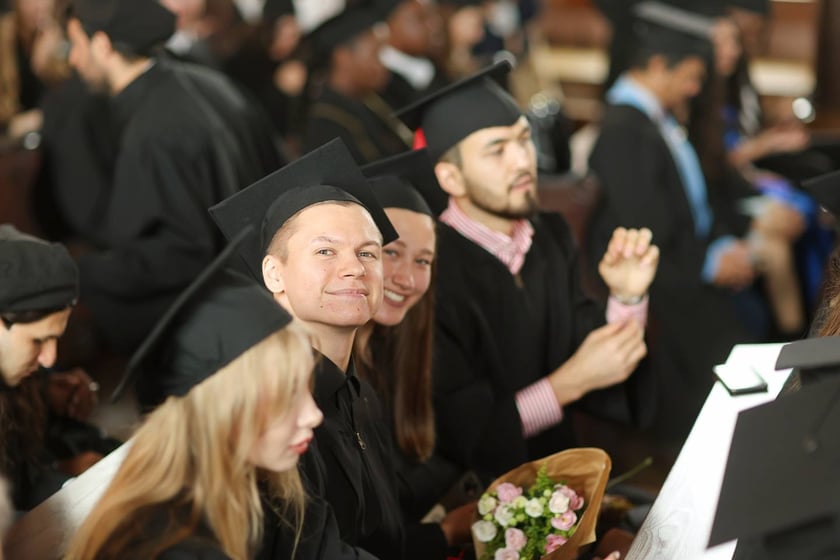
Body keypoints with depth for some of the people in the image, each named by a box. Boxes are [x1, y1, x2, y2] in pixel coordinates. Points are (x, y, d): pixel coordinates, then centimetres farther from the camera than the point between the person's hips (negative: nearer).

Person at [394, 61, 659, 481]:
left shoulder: (552, 237, 2)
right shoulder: (430, 274, -18)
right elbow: (454, 439, -16)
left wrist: (627, 298, -10)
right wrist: (571, 382, -18)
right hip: (480, 490, -6)